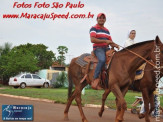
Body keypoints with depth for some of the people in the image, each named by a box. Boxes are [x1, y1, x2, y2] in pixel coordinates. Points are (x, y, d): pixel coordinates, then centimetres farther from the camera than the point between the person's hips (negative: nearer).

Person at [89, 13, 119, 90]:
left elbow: (110, 42, 23)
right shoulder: (94, 28, 2)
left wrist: (115, 45, -1)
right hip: (98, 48, -7)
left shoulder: (107, 30, 23)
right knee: (102, 60, -36)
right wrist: (105, 41, -18)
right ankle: (95, 80, -35)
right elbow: (92, 40, -14)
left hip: (106, 49, 7)